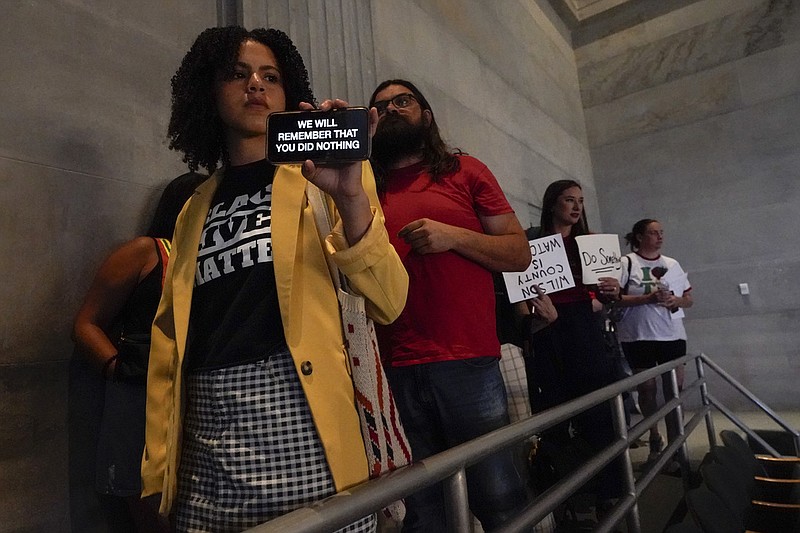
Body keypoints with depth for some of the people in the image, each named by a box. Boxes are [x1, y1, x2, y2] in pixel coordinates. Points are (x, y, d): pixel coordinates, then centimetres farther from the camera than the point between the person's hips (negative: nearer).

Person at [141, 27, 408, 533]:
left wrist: (351, 197, -24)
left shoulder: (321, 174, 3)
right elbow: (170, 341, 14)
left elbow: (387, 303, -9)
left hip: (298, 415, -3)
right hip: (208, 426, 4)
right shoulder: (194, 210, 15)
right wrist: (158, 465, 11)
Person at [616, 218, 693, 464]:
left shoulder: (672, 264, 12)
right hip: (638, 336, -3)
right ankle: (655, 439, 25)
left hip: (672, 335, 4)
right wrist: (648, 298, -19)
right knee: (647, 389, 6)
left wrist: (676, 301, -7)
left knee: (674, 389, 3)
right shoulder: (627, 263, -2)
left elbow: (689, 298, 15)